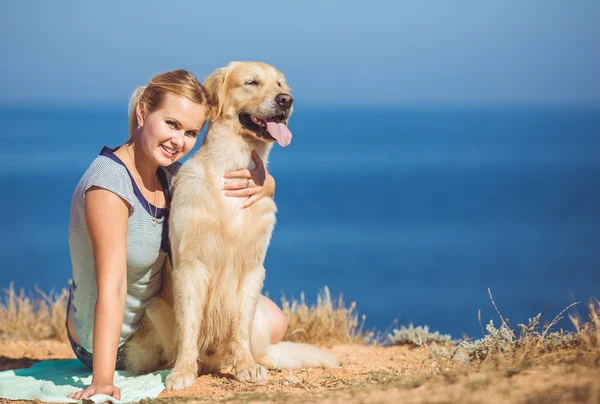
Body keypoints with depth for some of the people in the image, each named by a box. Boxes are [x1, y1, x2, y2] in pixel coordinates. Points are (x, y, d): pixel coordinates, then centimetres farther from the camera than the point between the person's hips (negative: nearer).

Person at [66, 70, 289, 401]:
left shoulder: (167, 173, -5)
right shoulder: (110, 182, -29)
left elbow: (264, 185, 3)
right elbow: (112, 287, -36)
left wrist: (263, 184, -22)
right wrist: (102, 382, -41)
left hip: (152, 313, 7)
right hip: (115, 343, -7)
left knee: (273, 323, 2)